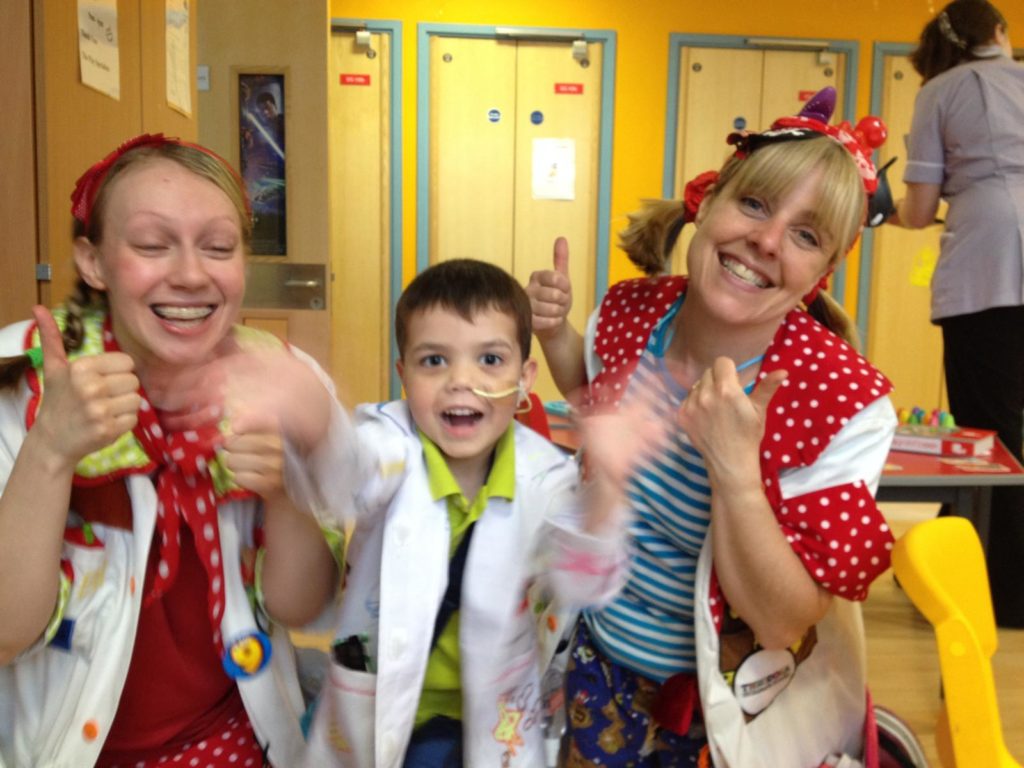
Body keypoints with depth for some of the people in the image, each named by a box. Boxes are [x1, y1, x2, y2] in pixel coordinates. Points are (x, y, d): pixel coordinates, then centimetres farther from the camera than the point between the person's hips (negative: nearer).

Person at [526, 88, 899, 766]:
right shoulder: (630, 310, -16)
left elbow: (781, 622, -25)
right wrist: (556, 333, -11)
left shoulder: (846, 406, -28)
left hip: (724, 700, -4)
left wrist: (735, 467, -38)